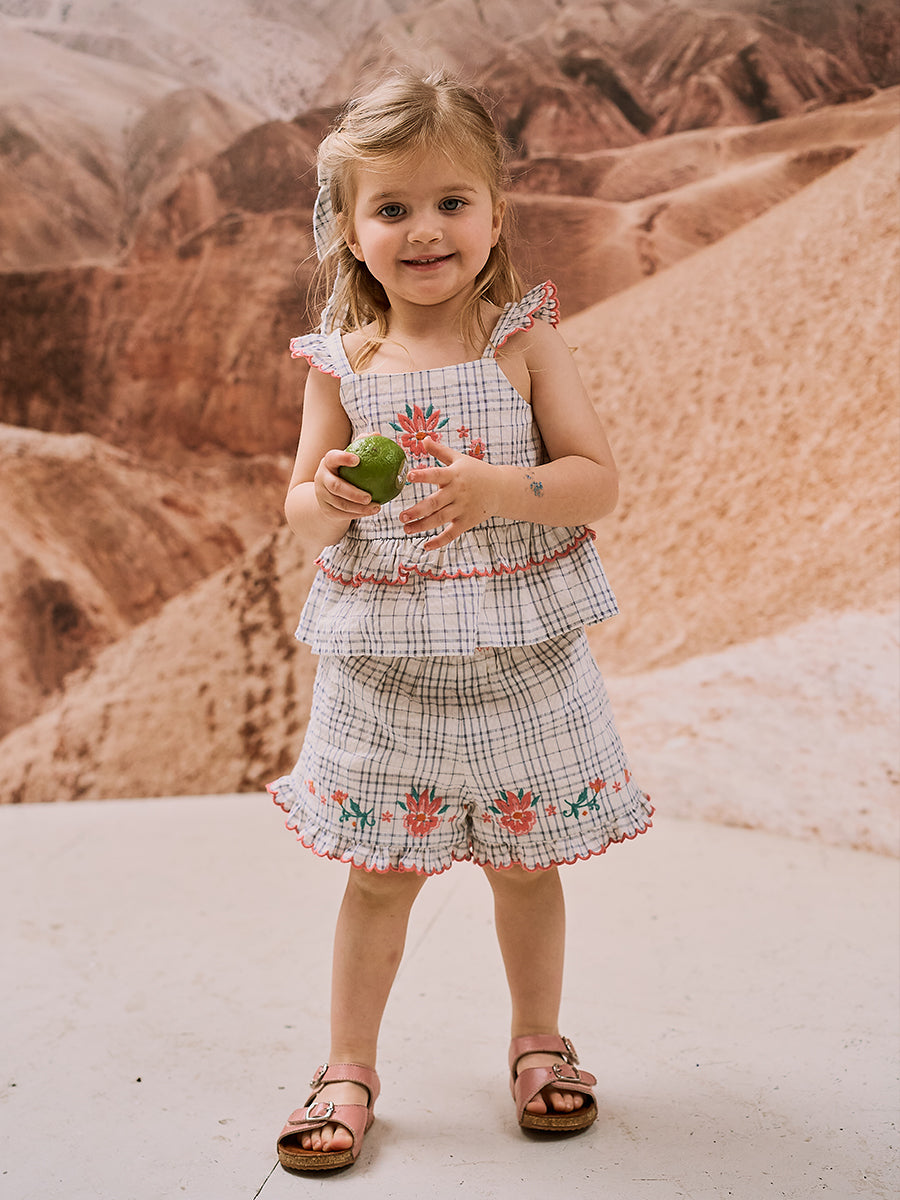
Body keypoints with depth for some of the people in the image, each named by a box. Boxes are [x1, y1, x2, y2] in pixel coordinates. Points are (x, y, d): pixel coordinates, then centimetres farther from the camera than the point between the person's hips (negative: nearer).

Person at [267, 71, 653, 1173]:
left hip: (517, 656, 0)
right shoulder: (340, 362, -2)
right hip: (384, 660, 1)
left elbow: (598, 481, -8)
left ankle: (538, 1042, 35)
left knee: (524, 860, 13)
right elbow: (303, 510, 2)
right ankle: (349, 1066, 25)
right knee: (381, 869, 8)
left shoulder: (525, 341, -6)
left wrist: (499, 489, -25)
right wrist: (324, 503, -21)